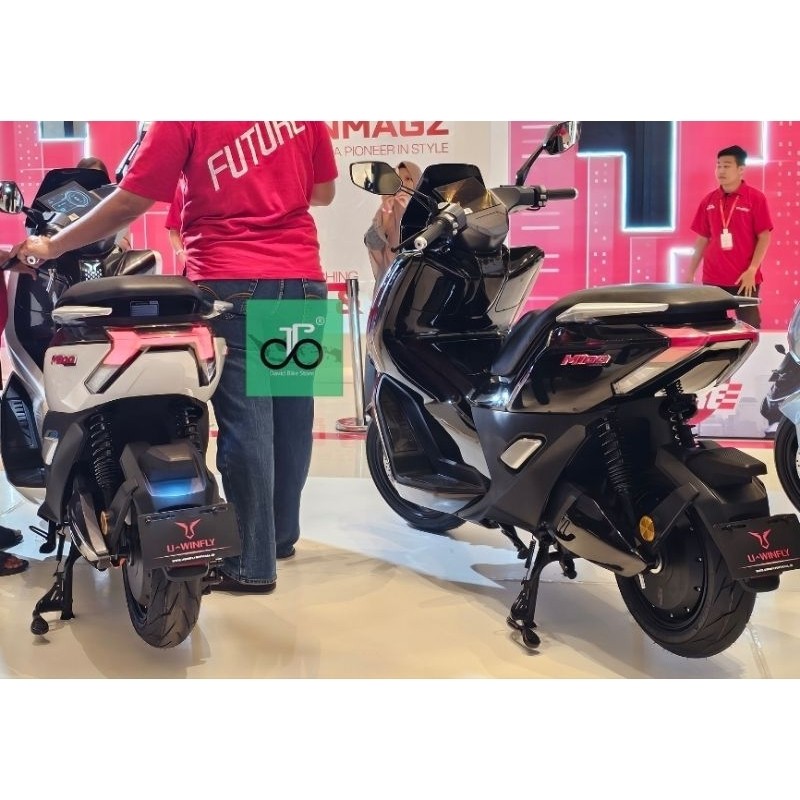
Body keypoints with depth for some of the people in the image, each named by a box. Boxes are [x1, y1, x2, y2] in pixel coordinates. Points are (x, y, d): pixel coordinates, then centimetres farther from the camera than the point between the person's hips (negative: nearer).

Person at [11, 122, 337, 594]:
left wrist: (51, 246, 5)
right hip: (303, 277, 5)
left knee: (244, 424, 1)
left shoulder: (184, 120, -6)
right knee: (292, 414, 14)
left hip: (234, 283, -5)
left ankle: (252, 563, 8)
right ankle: (282, 534, 30)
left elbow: (130, 204, -6)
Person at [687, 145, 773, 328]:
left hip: (744, 280, -3)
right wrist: (690, 274, 10)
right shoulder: (709, 200, 8)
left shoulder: (756, 198, -3)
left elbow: (764, 237, -4)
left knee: (749, 327, 2)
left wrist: (752, 270, -14)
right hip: (712, 279, 4)